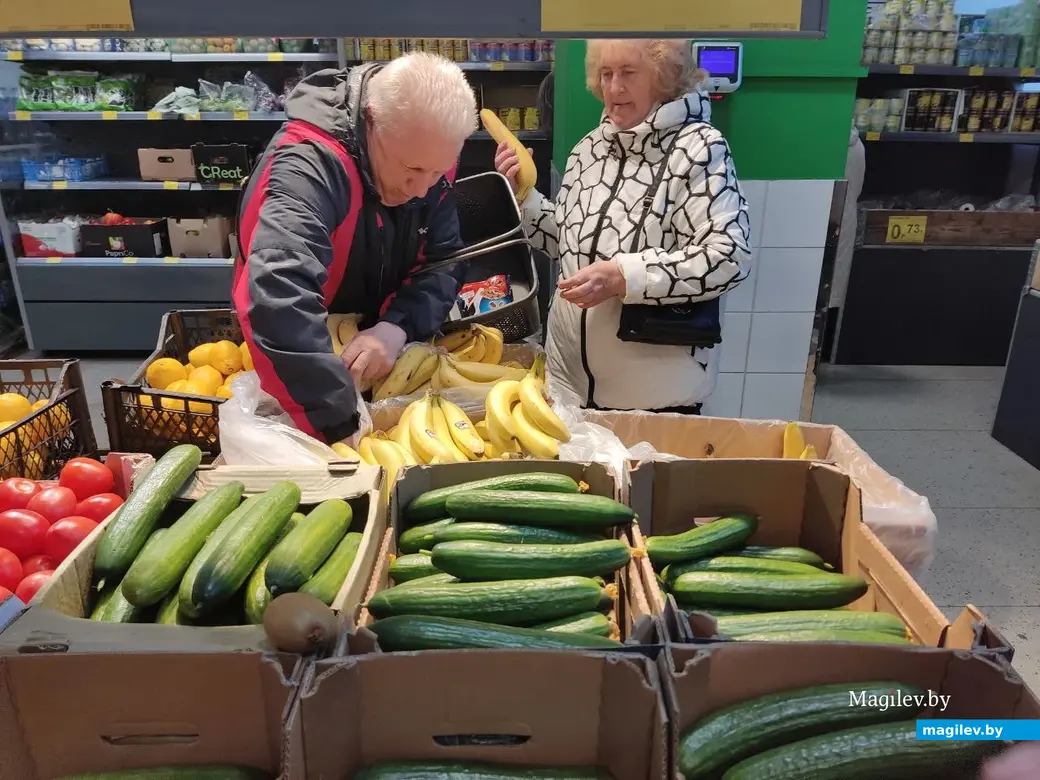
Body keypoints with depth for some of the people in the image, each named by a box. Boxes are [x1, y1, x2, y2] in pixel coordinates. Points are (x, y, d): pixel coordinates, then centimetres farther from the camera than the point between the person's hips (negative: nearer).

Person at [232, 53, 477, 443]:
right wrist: (339, 423, -45)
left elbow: (444, 261, -8)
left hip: (390, 356, 4)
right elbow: (280, 301, -42)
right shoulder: (308, 165, -29)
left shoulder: (429, 157, -10)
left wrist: (397, 327, -26)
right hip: (292, 364, -4)